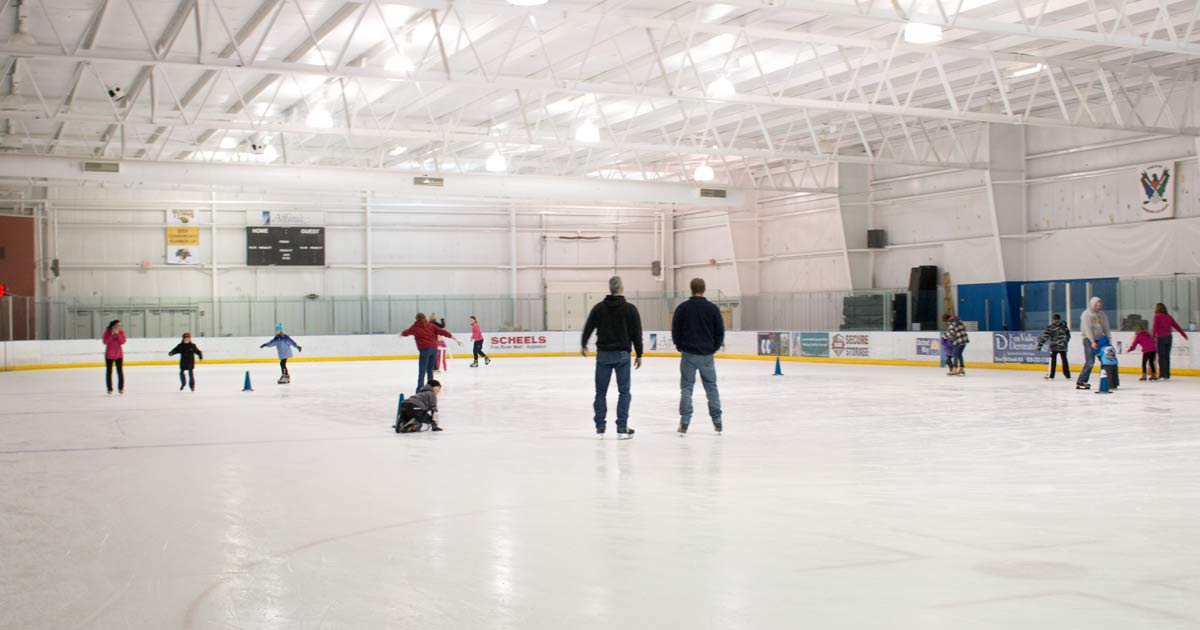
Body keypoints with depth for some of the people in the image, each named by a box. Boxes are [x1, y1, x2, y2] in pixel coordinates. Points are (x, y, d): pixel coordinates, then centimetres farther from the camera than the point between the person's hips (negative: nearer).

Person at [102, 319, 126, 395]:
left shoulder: (121, 332, -1)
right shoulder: (108, 331, -7)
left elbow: (123, 342, -10)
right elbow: (105, 342, -15)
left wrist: (118, 334, -19)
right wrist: (112, 335, -23)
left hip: (119, 354, 1)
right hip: (109, 355, -1)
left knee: (120, 371, -2)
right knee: (109, 372, 3)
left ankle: (121, 388, 8)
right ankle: (110, 389, 11)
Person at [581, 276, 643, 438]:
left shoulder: (599, 308, 0)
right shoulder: (630, 309, -5)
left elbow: (588, 328, 6)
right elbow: (637, 333, -4)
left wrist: (584, 345, 24)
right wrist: (639, 354, 5)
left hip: (603, 354, 2)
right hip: (622, 354, -2)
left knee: (601, 391, 10)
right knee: (624, 391, 5)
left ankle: (600, 426, 11)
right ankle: (622, 427, 1)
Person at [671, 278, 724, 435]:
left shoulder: (682, 308, -4)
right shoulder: (712, 308, -2)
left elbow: (675, 330, 0)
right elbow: (720, 332, 1)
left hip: (688, 354, -1)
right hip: (707, 355, 1)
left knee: (686, 388, 4)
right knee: (711, 387, 10)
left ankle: (684, 422, -2)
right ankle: (717, 421, 12)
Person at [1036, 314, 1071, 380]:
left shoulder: (1050, 327, -4)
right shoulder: (1064, 326, 8)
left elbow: (1044, 336, -8)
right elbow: (1068, 336, 16)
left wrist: (1040, 345, -6)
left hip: (1054, 347, -3)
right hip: (1063, 346, 3)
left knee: (1052, 360, 1)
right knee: (1064, 360, 10)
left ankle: (1050, 376, -2)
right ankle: (1068, 376, 13)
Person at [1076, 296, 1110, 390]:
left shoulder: (1102, 315, 12)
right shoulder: (1086, 314, -7)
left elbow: (1106, 328, 12)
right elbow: (1087, 329, -15)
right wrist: (1092, 341, -23)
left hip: (1099, 339, 7)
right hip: (1089, 340, -7)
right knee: (1090, 362, -14)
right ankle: (1080, 382, -10)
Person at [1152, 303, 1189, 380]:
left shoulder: (1157, 316, -4)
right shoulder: (1169, 316, 14)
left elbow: (1155, 327, -12)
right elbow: (1176, 326, 18)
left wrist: (1153, 336, -15)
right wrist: (1184, 334, 25)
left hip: (1161, 337, -6)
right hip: (1169, 337, 6)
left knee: (1161, 357, -2)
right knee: (1167, 357, 11)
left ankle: (1163, 374, -5)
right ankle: (1167, 374, 12)